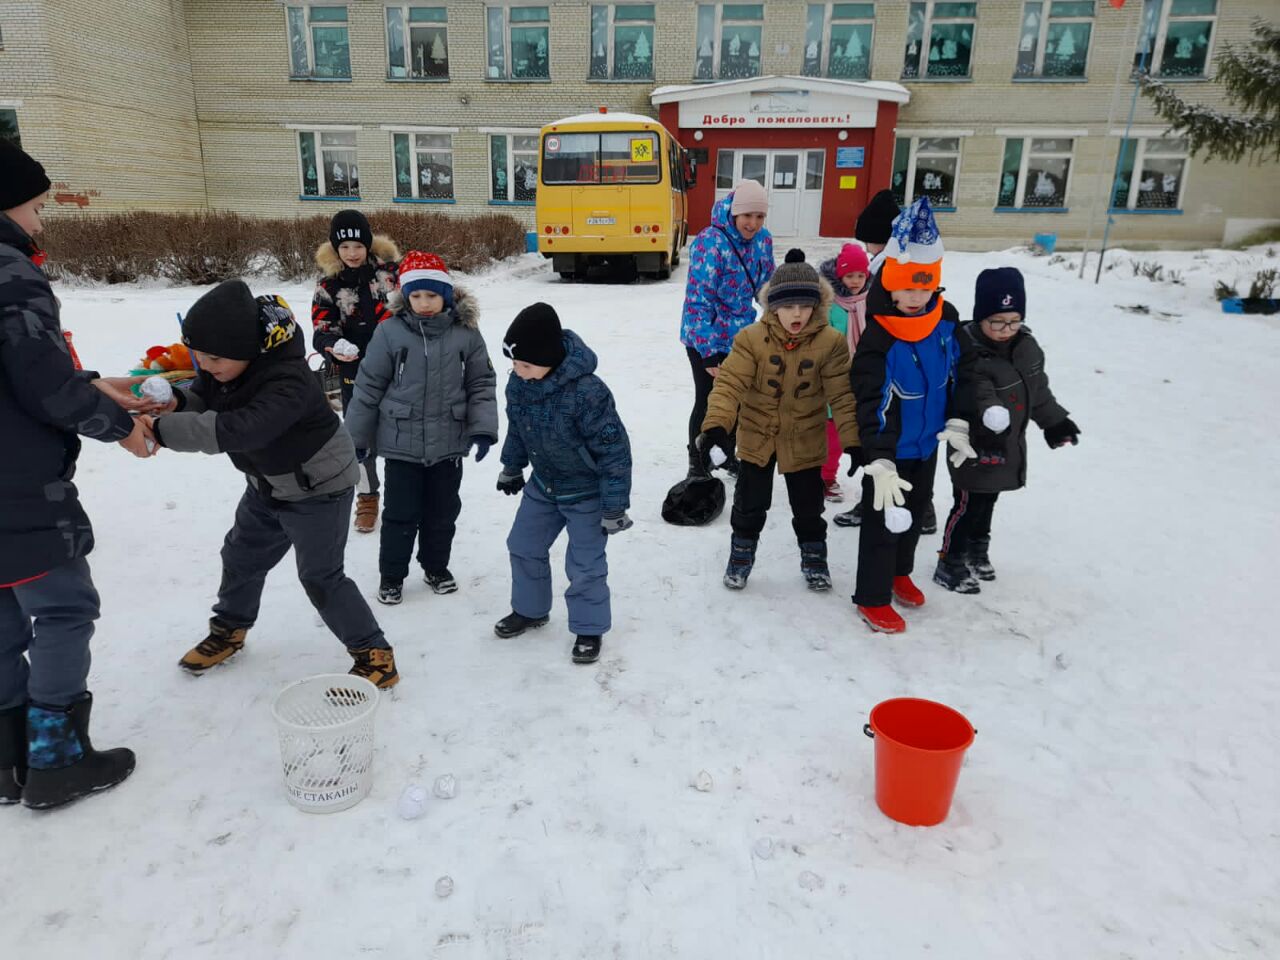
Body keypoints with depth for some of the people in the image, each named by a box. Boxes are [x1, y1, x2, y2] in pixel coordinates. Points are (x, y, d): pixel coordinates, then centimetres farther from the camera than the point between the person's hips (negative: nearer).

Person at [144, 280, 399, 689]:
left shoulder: (288, 382, -37)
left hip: (318, 487, -9)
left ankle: (374, 654, 9)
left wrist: (163, 430, -46)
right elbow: (204, 397, 1)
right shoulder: (230, 360, -11)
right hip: (269, 483, 9)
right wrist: (175, 402, -22)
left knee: (320, 576, -4)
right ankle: (228, 630, 46)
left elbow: (236, 430, -48)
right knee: (241, 554, 21)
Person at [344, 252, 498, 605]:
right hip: (402, 442, -1)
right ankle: (391, 575, 25)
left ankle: (436, 567, 35)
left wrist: (483, 428, -6)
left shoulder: (466, 333, -4)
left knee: (443, 511, 14)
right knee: (401, 514, 6)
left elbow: (482, 383, 3)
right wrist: (356, 437, 3)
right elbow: (369, 385, -1)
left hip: (449, 443, 2)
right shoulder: (390, 332, -7)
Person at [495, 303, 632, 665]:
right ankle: (530, 609, 40)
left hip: (587, 492, -7)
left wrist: (614, 506, -23)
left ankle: (589, 629, 23)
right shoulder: (518, 383, -12)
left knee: (584, 565, 1)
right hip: (542, 485, 7)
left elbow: (614, 449, -28)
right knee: (524, 547, 17)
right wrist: (511, 468, 20)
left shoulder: (586, 391, -34)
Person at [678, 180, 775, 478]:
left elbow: (766, 286, 12)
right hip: (706, 338, -6)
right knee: (707, 400, 1)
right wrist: (707, 353, -25)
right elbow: (698, 300, -24)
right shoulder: (710, 243, -24)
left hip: (740, 334, 7)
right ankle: (698, 466, 19)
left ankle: (730, 455, 39)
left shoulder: (763, 239, -3)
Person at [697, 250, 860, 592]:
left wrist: (853, 440, -16)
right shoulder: (752, 338, -15)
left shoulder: (830, 342, -13)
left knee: (808, 506, 14)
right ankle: (741, 554, 32)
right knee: (750, 504, 11)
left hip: (804, 441, 0)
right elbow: (730, 382, -19)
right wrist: (717, 424, -32)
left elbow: (842, 395, -11)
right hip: (757, 437, 0)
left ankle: (814, 556, 36)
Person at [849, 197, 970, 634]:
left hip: (927, 443, 7)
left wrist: (956, 423, 3)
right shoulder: (878, 338, -27)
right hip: (889, 449, -6)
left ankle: (899, 572, 46)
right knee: (882, 520, 3)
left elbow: (957, 374, 6)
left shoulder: (946, 319, -8)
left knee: (914, 513, 23)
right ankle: (873, 596, 21)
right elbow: (871, 405, -30)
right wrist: (880, 463, -37)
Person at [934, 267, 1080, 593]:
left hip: (1009, 445, 8)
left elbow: (1038, 388, 14)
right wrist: (990, 412, -57)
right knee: (968, 505, 0)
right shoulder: (970, 355, -24)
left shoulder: (1026, 346, 1)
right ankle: (949, 565, 14)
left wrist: (1055, 421, 19)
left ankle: (977, 551, 41)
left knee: (987, 502, 22)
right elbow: (978, 392, -38)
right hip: (977, 447, -8)